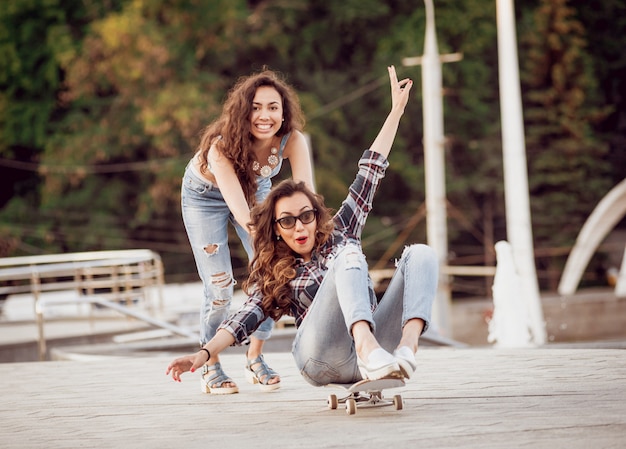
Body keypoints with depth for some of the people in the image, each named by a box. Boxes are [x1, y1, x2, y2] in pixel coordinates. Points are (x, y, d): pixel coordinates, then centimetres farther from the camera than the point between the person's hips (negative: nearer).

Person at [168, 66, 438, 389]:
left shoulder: (339, 232, 24)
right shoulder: (273, 273, 18)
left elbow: (369, 174, 24)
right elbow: (249, 315, 3)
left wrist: (396, 110, 25)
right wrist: (203, 355, -14)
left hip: (374, 338, 4)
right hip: (323, 359, -3)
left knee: (420, 254, -14)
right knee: (349, 256, -25)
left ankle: (408, 346, -40)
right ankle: (369, 351, -51)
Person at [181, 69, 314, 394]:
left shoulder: (292, 140, -31)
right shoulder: (221, 145, -41)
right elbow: (240, 212, -48)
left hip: (257, 190, 3)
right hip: (205, 195, -3)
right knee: (220, 288, -8)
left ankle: (255, 359, 15)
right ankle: (211, 368, 14)